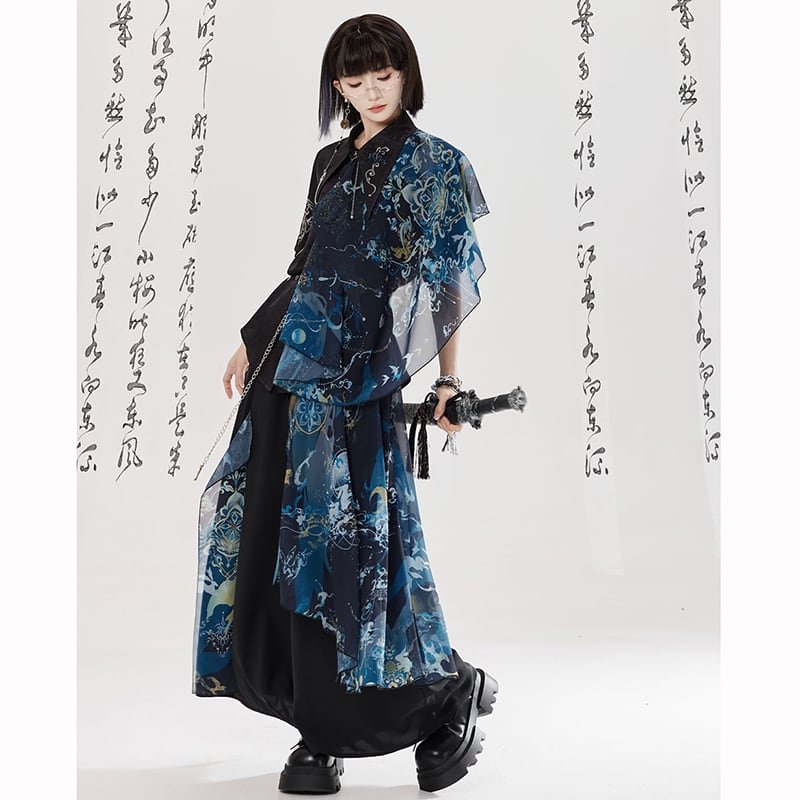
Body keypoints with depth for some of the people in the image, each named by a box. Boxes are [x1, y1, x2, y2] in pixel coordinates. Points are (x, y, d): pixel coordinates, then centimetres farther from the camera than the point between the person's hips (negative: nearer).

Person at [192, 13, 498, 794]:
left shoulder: (430, 163, 1)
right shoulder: (331, 161, 20)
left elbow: (447, 282, -7)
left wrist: (447, 380, -15)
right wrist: (254, 340, 24)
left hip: (355, 376, -7)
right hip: (291, 365, 7)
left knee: (342, 542, -7)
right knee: (273, 538, 7)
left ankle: (448, 690, 15)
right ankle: (323, 728, 21)